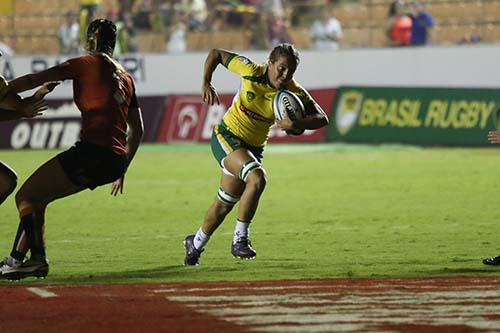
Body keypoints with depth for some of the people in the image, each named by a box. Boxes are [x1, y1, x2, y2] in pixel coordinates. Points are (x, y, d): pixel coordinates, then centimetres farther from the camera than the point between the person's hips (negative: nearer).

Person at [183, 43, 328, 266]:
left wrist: (296, 125, -34)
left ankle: (195, 244, 38)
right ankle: (240, 239, -21)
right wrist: (206, 83, -14)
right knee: (257, 178, -30)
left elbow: (322, 119, -16)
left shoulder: (294, 93, -13)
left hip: (254, 147, 4)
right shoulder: (251, 71, -18)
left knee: (225, 204, 13)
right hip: (227, 137, -4)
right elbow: (216, 54, -4)